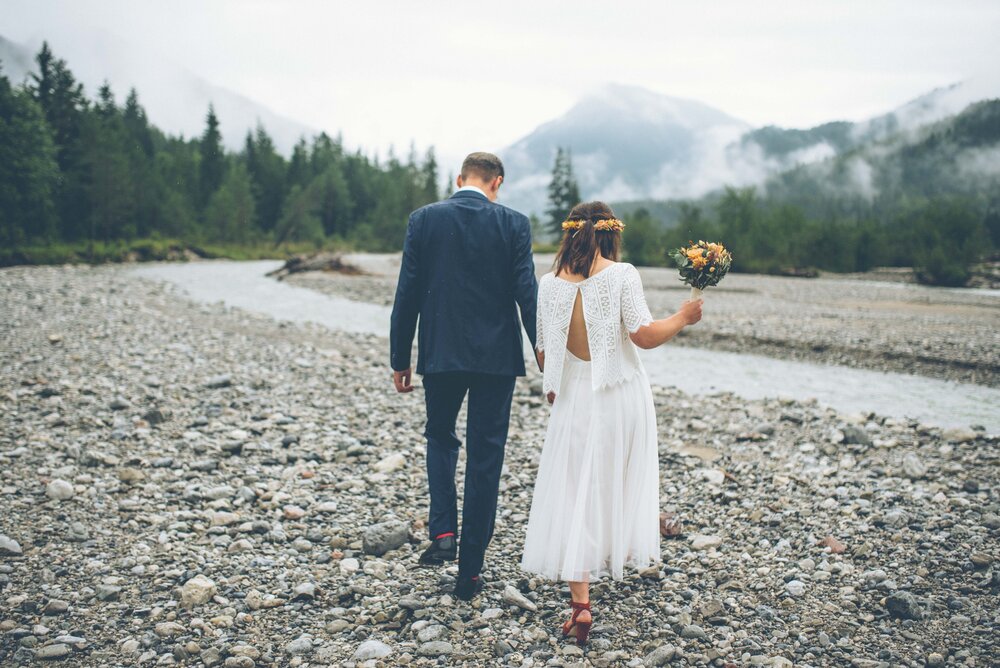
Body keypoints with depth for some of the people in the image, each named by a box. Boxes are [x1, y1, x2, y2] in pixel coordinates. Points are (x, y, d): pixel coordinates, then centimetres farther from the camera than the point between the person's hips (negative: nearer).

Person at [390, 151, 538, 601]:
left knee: (440, 437, 24)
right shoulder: (513, 224, -3)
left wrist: (400, 360, 7)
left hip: (439, 353, 1)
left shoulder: (424, 219, -1)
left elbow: (407, 294, -1)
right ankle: (469, 572, 13)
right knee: (485, 457, 8)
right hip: (497, 357, 0)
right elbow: (527, 295, -8)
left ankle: (443, 532, 6)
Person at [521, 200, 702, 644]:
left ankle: (581, 602, -4)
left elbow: (543, 350, 5)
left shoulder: (550, 283, -1)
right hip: (622, 395, -1)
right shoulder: (621, 275, -10)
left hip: (575, 399, 1)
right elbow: (644, 336, -13)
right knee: (620, 482, 21)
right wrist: (683, 317, 4)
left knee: (575, 493, 2)